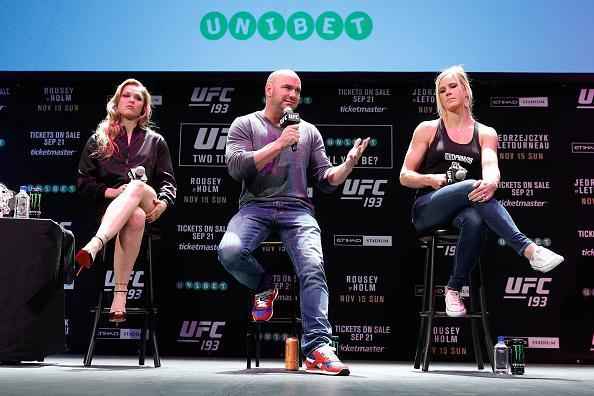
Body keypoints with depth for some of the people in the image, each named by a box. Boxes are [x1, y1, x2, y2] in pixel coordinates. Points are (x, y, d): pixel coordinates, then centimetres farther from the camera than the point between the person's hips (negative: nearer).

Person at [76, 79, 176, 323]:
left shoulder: (155, 141, 23)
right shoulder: (98, 139, 20)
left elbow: (168, 181, 13)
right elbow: (84, 181, 13)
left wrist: (163, 203, -10)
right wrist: (109, 192, -8)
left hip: (146, 206, 0)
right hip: (108, 206, 0)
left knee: (136, 186, -39)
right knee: (134, 218, -40)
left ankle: (93, 247, -59)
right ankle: (120, 294, -52)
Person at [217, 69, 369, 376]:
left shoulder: (308, 131, 20)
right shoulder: (244, 125, 12)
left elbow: (326, 181, 16)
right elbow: (236, 167, -6)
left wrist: (349, 164, -4)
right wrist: (278, 144, -10)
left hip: (297, 209, 1)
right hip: (255, 207, -1)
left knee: (313, 267, -26)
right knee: (229, 252, -30)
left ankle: (317, 347, -29)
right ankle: (264, 287, 3)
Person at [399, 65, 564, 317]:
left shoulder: (485, 133, 12)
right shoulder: (428, 129, 9)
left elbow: (490, 166, -9)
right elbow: (404, 177, 8)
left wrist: (491, 183, -34)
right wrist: (430, 179, -13)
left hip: (466, 209, 1)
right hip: (428, 209, -1)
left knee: (474, 221, -38)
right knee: (470, 186, -34)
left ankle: (454, 290, -21)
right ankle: (529, 249, -44)